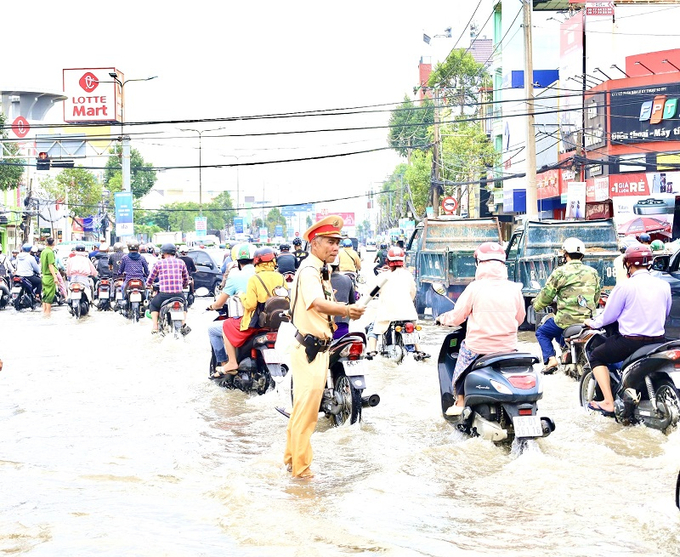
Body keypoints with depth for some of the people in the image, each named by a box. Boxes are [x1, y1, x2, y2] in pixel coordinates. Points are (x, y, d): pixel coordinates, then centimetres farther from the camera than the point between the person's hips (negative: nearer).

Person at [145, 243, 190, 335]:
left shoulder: (159, 263, 4)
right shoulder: (181, 262, 10)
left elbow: (150, 279, 14)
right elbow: (186, 280, 18)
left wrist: (148, 286, 37)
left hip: (164, 294, -2)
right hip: (178, 294, 2)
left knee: (153, 304, 29)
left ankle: (154, 327, 17)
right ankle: (184, 323, 19)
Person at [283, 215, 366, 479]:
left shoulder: (322, 270, 15)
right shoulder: (309, 270, -19)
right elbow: (317, 303, -40)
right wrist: (347, 310, -56)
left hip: (318, 348, 11)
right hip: (309, 347, -11)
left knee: (303, 407, 20)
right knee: (306, 410, -6)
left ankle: (292, 457, 32)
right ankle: (301, 467, 1)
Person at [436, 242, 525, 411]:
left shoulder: (475, 288, -11)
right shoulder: (514, 289, -3)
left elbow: (456, 317, -2)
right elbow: (520, 319, 11)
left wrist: (443, 318, 20)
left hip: (478, 349, -2)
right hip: (508, 348, 3)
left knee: (464, 347, 28)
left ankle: (460, 402, 27)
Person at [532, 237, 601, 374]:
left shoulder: (560, 272, -6)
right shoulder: (593, 272, 9)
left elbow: (546, 295, -1)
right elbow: (596, 297, 17)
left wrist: (536, 305, 19)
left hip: (566, 319, -6)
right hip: (588, 319, 6)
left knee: (541, 332, 19)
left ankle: (550, 359, 0)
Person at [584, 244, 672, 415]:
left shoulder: (624, 287, -12)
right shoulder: (664, 286, 1)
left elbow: (609, 316, -3)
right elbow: (665, 313, 15)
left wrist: (592, 323, 17)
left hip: (631, 341, -5)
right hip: (658, 341, 5)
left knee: (596, 357, 14)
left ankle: (608, 402, 2)